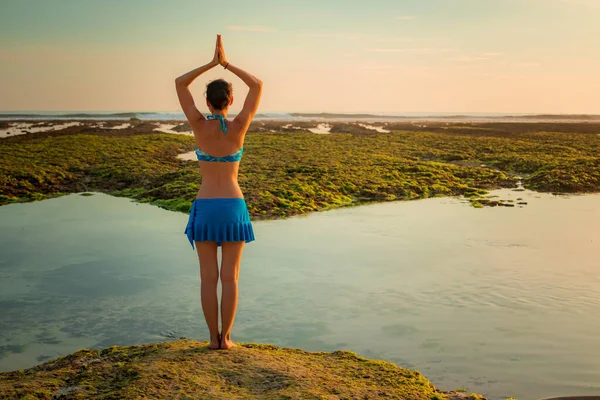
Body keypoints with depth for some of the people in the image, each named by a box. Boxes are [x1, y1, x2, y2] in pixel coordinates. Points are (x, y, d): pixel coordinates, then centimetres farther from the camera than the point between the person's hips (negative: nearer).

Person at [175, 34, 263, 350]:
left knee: (208, 277, 8)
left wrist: (212, 63, 4)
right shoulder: (239, 126, -7)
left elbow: (179, 84, 6)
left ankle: (213, 338, 12)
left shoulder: (199, 125, -6)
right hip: (233, 208, 0)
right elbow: (258, 86, 2)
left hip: (205, 208, 0)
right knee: (230, 277, 8)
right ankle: (226, 337, 11)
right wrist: (227, 64, 1)